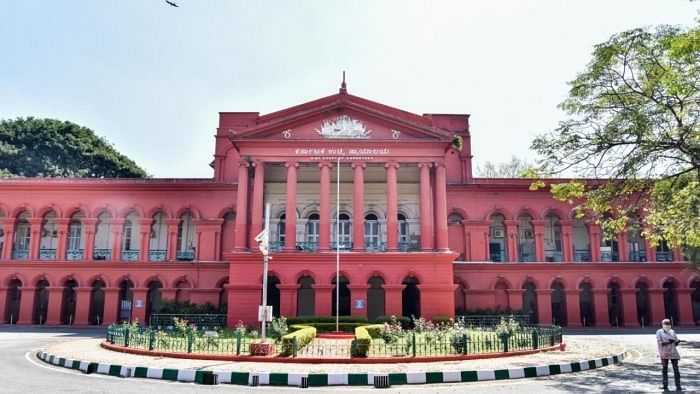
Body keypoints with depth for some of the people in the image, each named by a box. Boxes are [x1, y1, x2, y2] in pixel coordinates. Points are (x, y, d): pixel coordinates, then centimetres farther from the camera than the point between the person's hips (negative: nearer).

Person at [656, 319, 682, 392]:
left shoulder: (672, 332, 14)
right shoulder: (659, 332, 3)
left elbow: (676, 342, 13)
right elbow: (659, 342, -5)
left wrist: (678, 341, -10)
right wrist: (667, 342, -21)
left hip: (673, 352, 3)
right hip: (664, 353, -3)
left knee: (676, 368, -3)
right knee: (664, 369, -2)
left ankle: (678, 386, 3)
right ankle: (665, 386, 2)